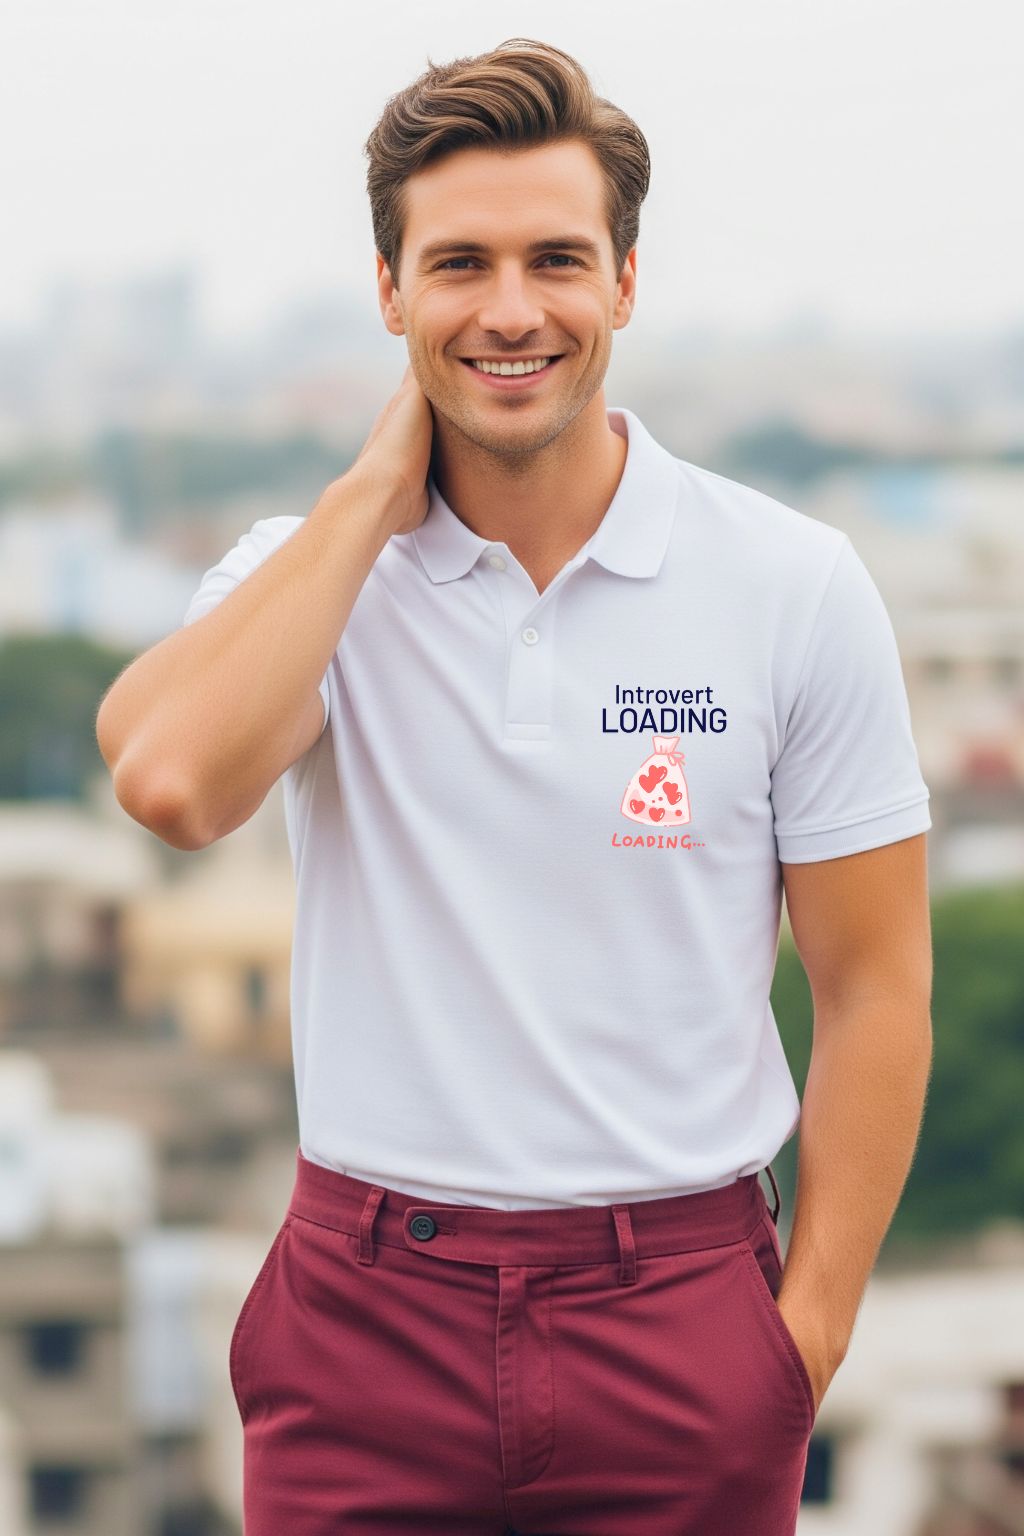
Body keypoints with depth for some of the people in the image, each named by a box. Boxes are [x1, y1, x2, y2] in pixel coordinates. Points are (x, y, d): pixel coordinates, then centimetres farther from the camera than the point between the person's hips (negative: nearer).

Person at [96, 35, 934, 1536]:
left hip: (678, 1322, 0)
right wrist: (375, 489, -11)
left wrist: (807, 1338, -5)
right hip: (369, 1312, 1)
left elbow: (875, 988, 2)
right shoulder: (310, 570, 1)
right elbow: (171, 781, -20)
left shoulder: (795, 586, -1)